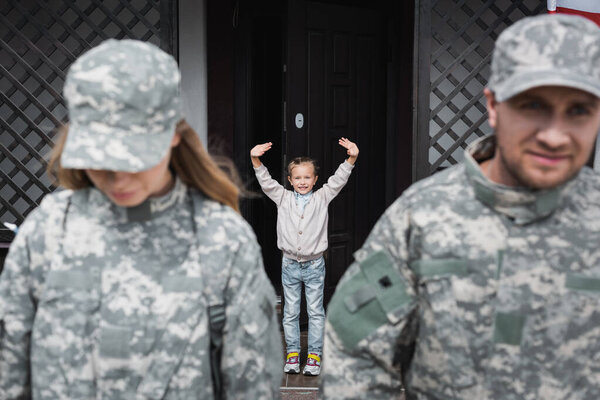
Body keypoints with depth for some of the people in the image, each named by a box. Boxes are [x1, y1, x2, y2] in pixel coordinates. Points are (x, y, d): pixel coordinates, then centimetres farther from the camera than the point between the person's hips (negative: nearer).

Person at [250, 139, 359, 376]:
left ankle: (314, 355, 14)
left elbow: (338, 180, -10)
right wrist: (255, 160, -25)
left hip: (314, 265, -1)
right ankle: (292, 353, 20)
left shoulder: (322, 198, 0)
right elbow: (266, 182, -8)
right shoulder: (283, 199, 2)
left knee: (315, 312, 5)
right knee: (290, 312, 9)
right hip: (290, 264, 1)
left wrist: (351, 158, -25)